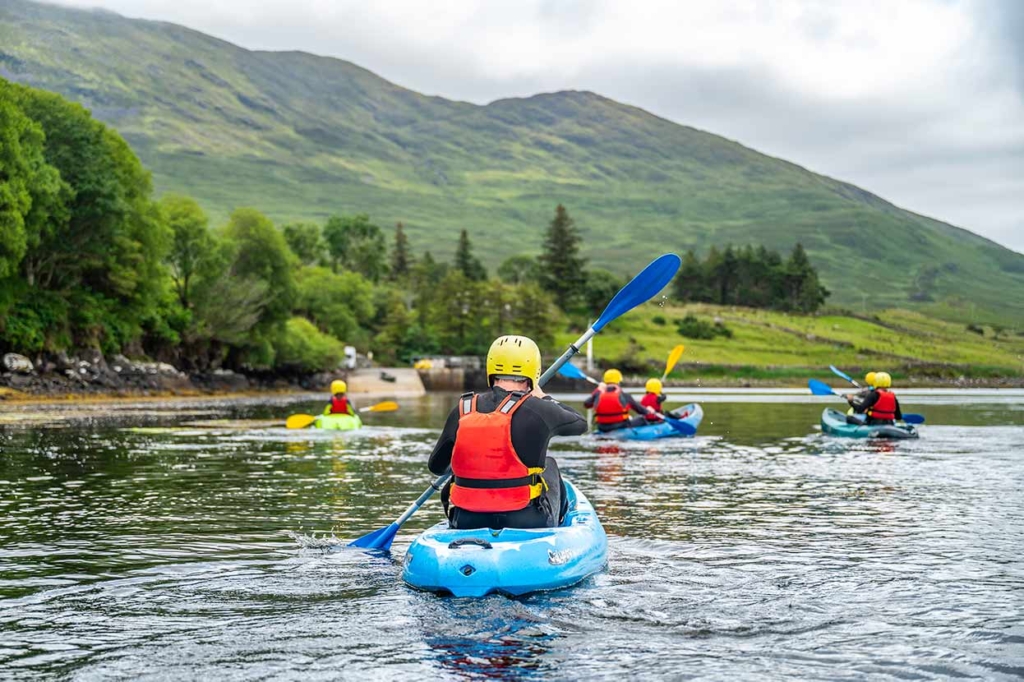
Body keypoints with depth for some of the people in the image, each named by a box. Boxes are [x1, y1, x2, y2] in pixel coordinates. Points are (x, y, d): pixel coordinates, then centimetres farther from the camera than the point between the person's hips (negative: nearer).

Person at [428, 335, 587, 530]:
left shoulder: (462, 411, -2)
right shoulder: (538, 411, -10)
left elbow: (436, 466, 9)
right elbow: (580, 423, 10)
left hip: (466, 522, 2)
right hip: (527, 524, -2)